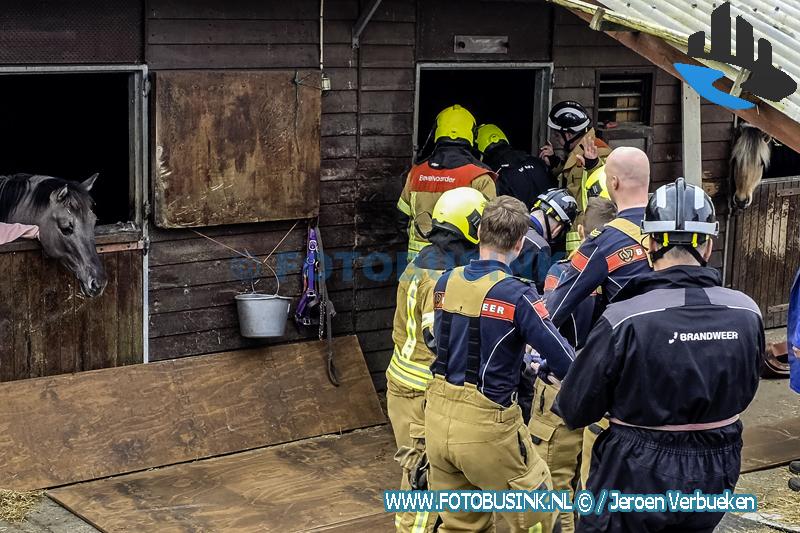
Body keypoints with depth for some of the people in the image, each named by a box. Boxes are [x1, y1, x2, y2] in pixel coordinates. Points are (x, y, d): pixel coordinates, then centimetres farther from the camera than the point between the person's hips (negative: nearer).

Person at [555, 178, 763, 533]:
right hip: (714, 479, 4)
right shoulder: (746, 313, -10)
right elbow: (743, 395, 7)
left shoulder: (625, 319, -23)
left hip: (637, 478, -4)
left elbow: (574, 410, -15)